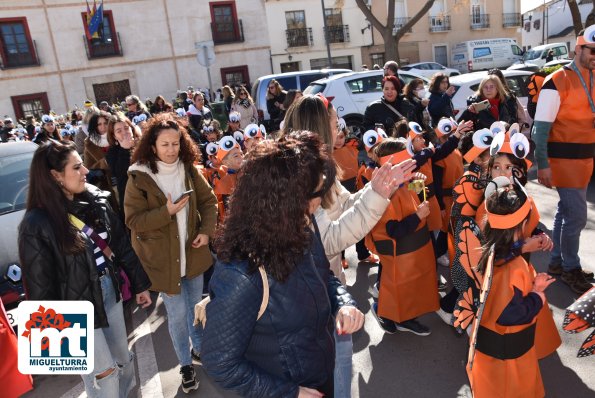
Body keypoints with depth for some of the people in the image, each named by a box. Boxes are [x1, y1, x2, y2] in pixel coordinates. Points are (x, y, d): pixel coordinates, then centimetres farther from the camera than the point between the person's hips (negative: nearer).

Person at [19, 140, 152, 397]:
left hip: (110, 291, 6)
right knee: (104, 372, 9)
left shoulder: (95, 201, -1)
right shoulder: (37, 225, -20)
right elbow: (39, 285, -15)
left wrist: (140, 284, 10)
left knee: (123, 358, 21)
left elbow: (121, 243, 6)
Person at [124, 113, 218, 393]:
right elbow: (133, 220, -15)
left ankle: (199, 347, 46)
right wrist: (167, 212, -26)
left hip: (192, 251, 4)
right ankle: (185, 364, 27)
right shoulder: (139, 177, -14)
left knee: (196, 304, 20)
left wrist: (206, 230, -10)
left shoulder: (189, 170, -2)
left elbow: (208, 201, 4)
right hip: (163, 257, -4)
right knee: (177, 313, 5)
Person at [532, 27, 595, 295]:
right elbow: (541, 128, -15)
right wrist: (542, 165, -17)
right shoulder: (557, 82, -13)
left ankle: (556, 262, 30)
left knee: (566, 211, 16)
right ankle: (571, 268, 15)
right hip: (564, 158, -7)